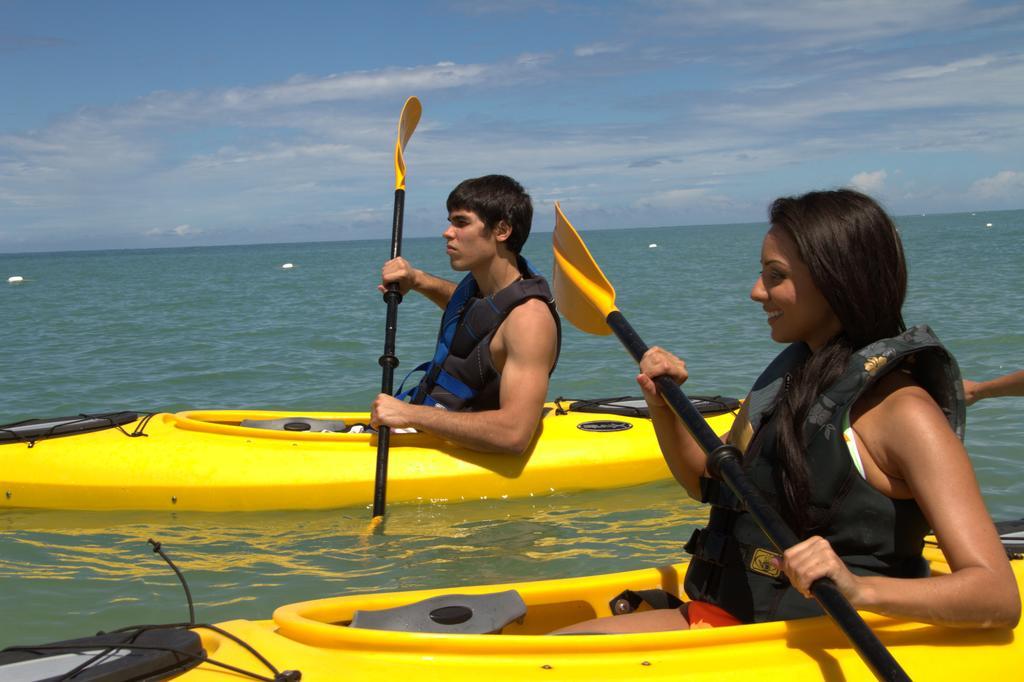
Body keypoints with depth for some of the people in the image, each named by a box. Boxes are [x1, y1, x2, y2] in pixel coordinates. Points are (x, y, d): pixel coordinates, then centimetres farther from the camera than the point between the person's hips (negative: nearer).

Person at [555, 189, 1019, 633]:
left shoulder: (903, 411, -15)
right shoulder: (790, 376, 10)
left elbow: (998, 597, -23)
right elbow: (706, 483, 24)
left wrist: (858, 589, -40)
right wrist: (663, 407, 5)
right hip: (723, 614, 7)